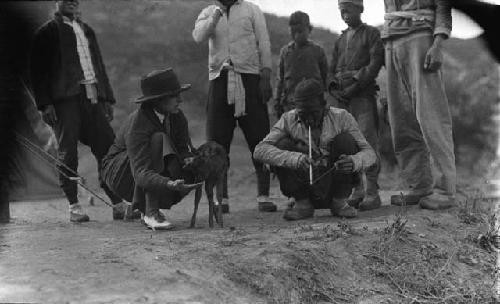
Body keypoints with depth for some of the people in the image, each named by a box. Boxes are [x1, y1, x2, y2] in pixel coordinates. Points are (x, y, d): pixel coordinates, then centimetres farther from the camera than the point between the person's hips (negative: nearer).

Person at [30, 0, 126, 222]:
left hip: (92, 97, 5)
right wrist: (45, 104, -11)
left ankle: (118, 203, -1)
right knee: (68, 153, -3)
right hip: (65, 99, -5)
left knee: (108, 149, -3)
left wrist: (107, 98, 16)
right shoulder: (47, 32, 5)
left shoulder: (86, 30, 23)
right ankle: (74, 206, 3)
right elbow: (38, 71, -1)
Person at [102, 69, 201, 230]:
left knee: (191, 174, -19)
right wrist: (170, 184, -56)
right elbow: (141, 173, -40)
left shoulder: (176, 117, -10)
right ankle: (150, 212, -30)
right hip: (119, 173, -7)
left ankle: (141, 206, 4)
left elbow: (183, 150, -11)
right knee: (158, 140, -32)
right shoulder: (137, 124, -32)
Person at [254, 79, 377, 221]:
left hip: (334, 186, 0)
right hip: (304, 187, 0)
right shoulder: (289, 120, -9)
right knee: (282, 145, -21)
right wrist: (295, 159, -39)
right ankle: (302, 203, -7)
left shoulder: (341, 117, -8)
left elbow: (369, 153, -10)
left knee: (345, 140, -20)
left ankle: (339, 202, -9)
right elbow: (260, 150, -22)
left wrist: (354, 161, -36)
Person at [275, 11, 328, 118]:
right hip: (290, 103, 2)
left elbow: (325, 77, 8)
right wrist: (278, 102, 9)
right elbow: (280, 80, 13)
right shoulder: (285, 51, 10)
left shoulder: (317, 50, 3)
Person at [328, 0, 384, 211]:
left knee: (367, 141, -12)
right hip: (343, 98, 5)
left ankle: (372, 192, -14)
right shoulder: (340, 41, 22)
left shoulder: (372, 34, 6)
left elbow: (375, 64, -6)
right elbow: (332, 70, 21)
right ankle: (357, 191, 4)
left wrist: (355, 86, -14)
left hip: (363, 94, -5)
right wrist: (334, 88, 1)